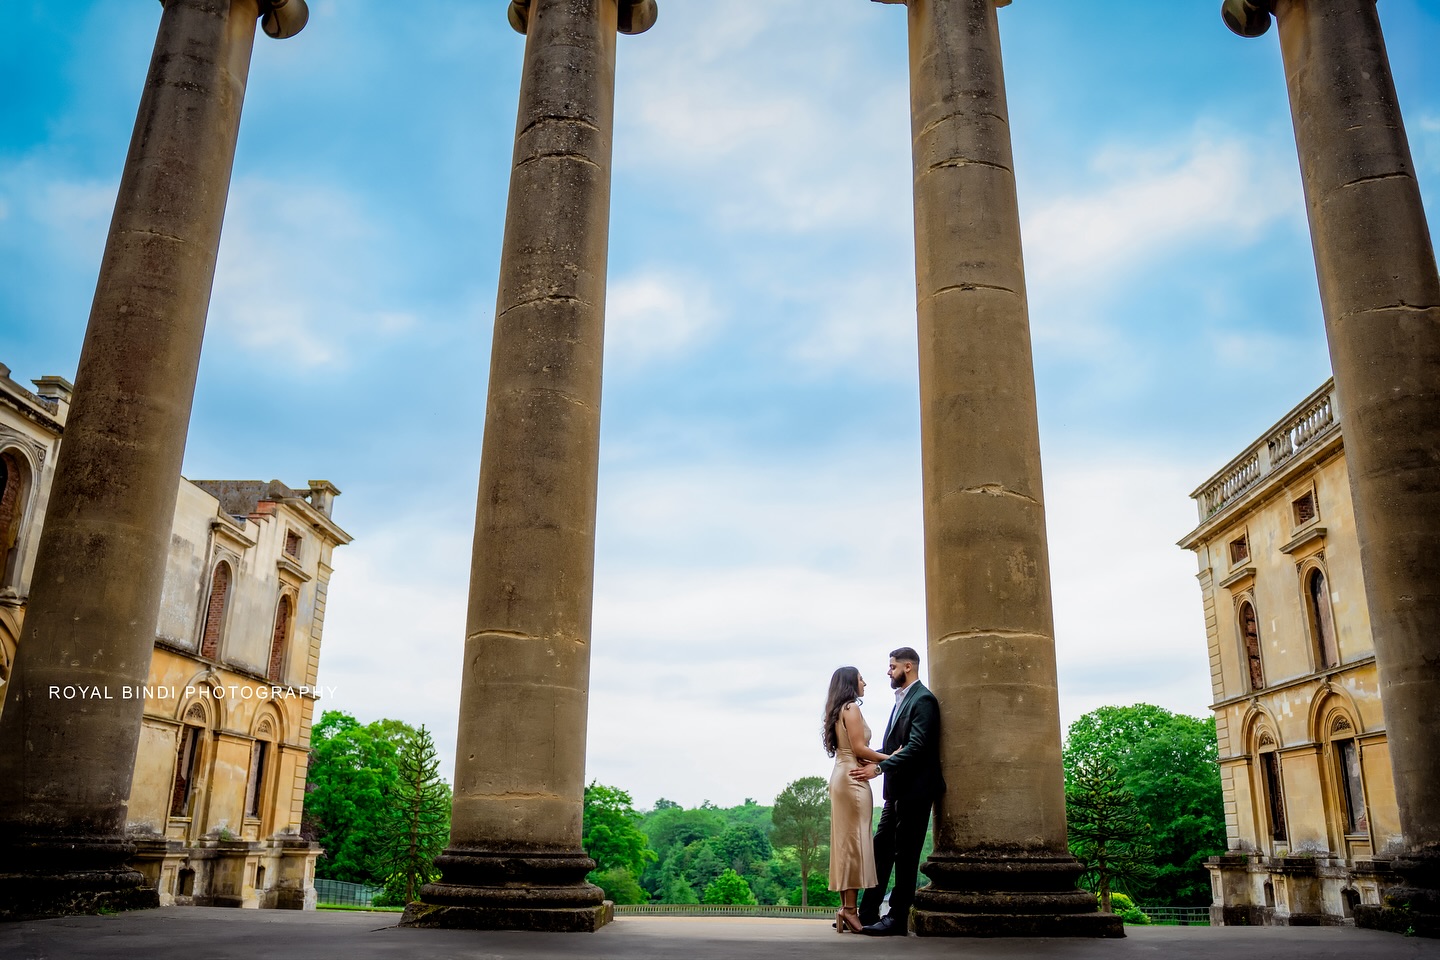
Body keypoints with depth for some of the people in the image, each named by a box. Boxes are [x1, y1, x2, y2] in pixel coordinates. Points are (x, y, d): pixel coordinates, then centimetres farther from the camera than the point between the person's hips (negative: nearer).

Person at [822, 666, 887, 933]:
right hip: (853, 778, -9)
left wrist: (875, 760, 9)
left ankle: (845, 907, 9)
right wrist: (890, 758, -6)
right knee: (855, 840, -8)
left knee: (845, 841, 8)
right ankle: (850, 909, -9)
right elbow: (859, 748, -14)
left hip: (842, 776, 9)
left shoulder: (838, 710, 19)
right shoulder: (851, 707, -8)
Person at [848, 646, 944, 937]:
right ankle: (867, 913, 15)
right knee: (882, 849, 10)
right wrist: (871, 759, 2)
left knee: (905, 854, -1)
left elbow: (916, 747, -22)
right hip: (897, 790, 9)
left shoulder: (923, 699, -13)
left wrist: (879, 767, -22)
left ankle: (898, 919, 7)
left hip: (915, 790, -9)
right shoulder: (901, 700, 16)